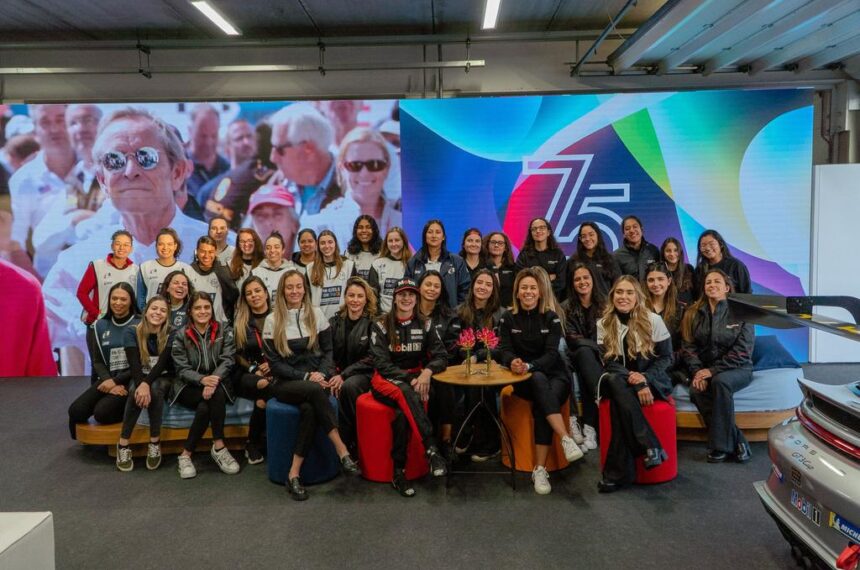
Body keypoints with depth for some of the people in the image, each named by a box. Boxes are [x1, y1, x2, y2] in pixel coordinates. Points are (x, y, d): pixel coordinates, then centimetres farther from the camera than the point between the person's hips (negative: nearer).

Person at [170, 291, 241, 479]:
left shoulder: (224, 331, 6)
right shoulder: (181, 335, 3)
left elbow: (227, 361, -6)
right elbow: (182, 369, -5)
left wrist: (214, 380, -27)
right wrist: (202, 379, -27)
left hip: (217, 382, 1)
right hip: (189, 386, -1)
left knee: (205, 407, -33)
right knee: (215, 397, -33)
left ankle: (186, 454, -21)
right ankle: (219, 446, -24)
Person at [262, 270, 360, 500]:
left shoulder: (316, 314, 7)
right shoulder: (272, 320, 1)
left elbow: (328, 350, 8)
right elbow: (274, 363, -2)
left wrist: (322, 374, -12)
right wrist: (306, 376, -13)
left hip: (315, 379, 2)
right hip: (285, 383, -1)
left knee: (309, 409, -33)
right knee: (314, 390, -35)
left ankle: (294, 474, -28)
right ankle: (342, 451, -32)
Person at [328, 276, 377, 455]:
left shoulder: (373, 323, -3)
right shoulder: (334, 322, 9)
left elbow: (370, 358, -9)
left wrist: (344, 375, -17)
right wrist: (334, 376, -13)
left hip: (364, 373, -3)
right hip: (339, 374, 3)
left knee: (349, 386, -36)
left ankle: (349, 444, -20)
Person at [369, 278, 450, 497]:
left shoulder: (424, 325, 7)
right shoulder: (381, 325, -1)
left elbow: (441, 357, 2)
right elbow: (381, 364, -8)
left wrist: (427, 372, -21)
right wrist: (409, 380, -21)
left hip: (415, 378, 2)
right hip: (386, 380, -2)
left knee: (403, 411, -33)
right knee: (405, 393, -38)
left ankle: (399, 471, -28)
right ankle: (431, 449, -45)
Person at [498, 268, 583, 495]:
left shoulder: (551, 318, 3)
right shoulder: (507, 318, 5)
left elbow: (551, 354, -8)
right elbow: (504, 350, -4)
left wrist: (529, 365, -27)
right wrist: (512, 362, -29)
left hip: (553, 374, 0)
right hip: (523, 379, 0)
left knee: (542, 405, -32)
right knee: (539, 380, -36)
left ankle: (540, 469, -33)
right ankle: (567, 439, -44)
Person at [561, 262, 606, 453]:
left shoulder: (603, 305, 6)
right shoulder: (566, 307, 4)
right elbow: (572, 339, -6)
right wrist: (597, 346, -20)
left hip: (597, 358, 0)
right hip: (577, 357, 0)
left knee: (585, 375, -35)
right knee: (585, 352, -36)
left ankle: (590, 427, -39)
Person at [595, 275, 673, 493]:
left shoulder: (653, 320, -3)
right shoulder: (603, 324, 1)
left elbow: (666, 357, -1)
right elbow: (609, 362, -6)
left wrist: (645, 377, -20)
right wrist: (633, 380, -23)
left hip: (652, 380, -2)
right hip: (620, 382, 2)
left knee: (620, 397, -34)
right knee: (614, 381, -37)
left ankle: (617, 471, -32)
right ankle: (651, 448, -37)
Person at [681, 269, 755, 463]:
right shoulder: (694, 314, 9)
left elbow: (742, 351, -9)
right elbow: (688, 346, 3)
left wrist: (713, 370, -18)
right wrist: (697, 371, -15)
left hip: (737, 369, -2)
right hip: (704, 370, 3)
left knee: (720, 381, -36)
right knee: (696, 390, -30)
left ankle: (721, 445, -26)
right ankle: (736, 441, -20)